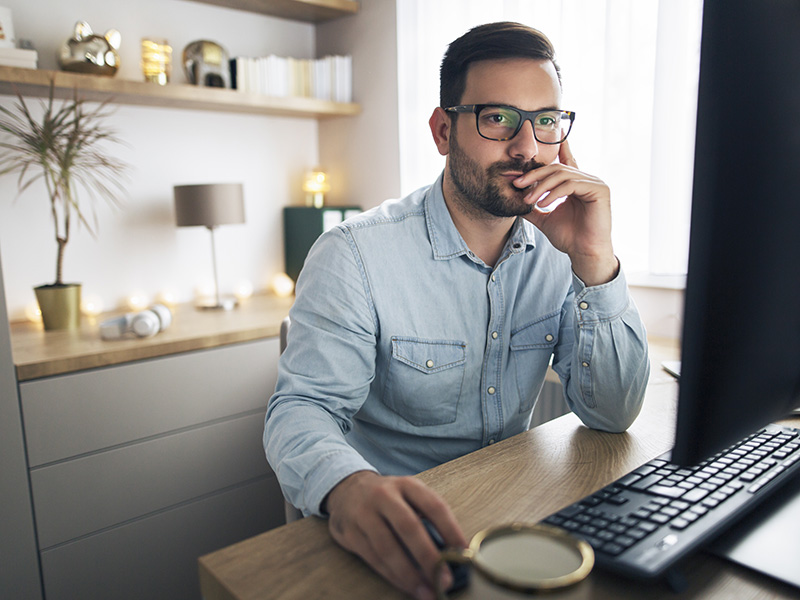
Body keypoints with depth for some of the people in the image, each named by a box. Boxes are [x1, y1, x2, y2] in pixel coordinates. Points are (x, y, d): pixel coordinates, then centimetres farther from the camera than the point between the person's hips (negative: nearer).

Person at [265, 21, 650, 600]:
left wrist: (596, 262, -19)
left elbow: (613, 415, -6)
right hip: (401, 532, -3)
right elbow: (302, 407, -19)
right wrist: (346, 487, -41)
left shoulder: (557, 251, -1)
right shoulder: (355, 254, -14)